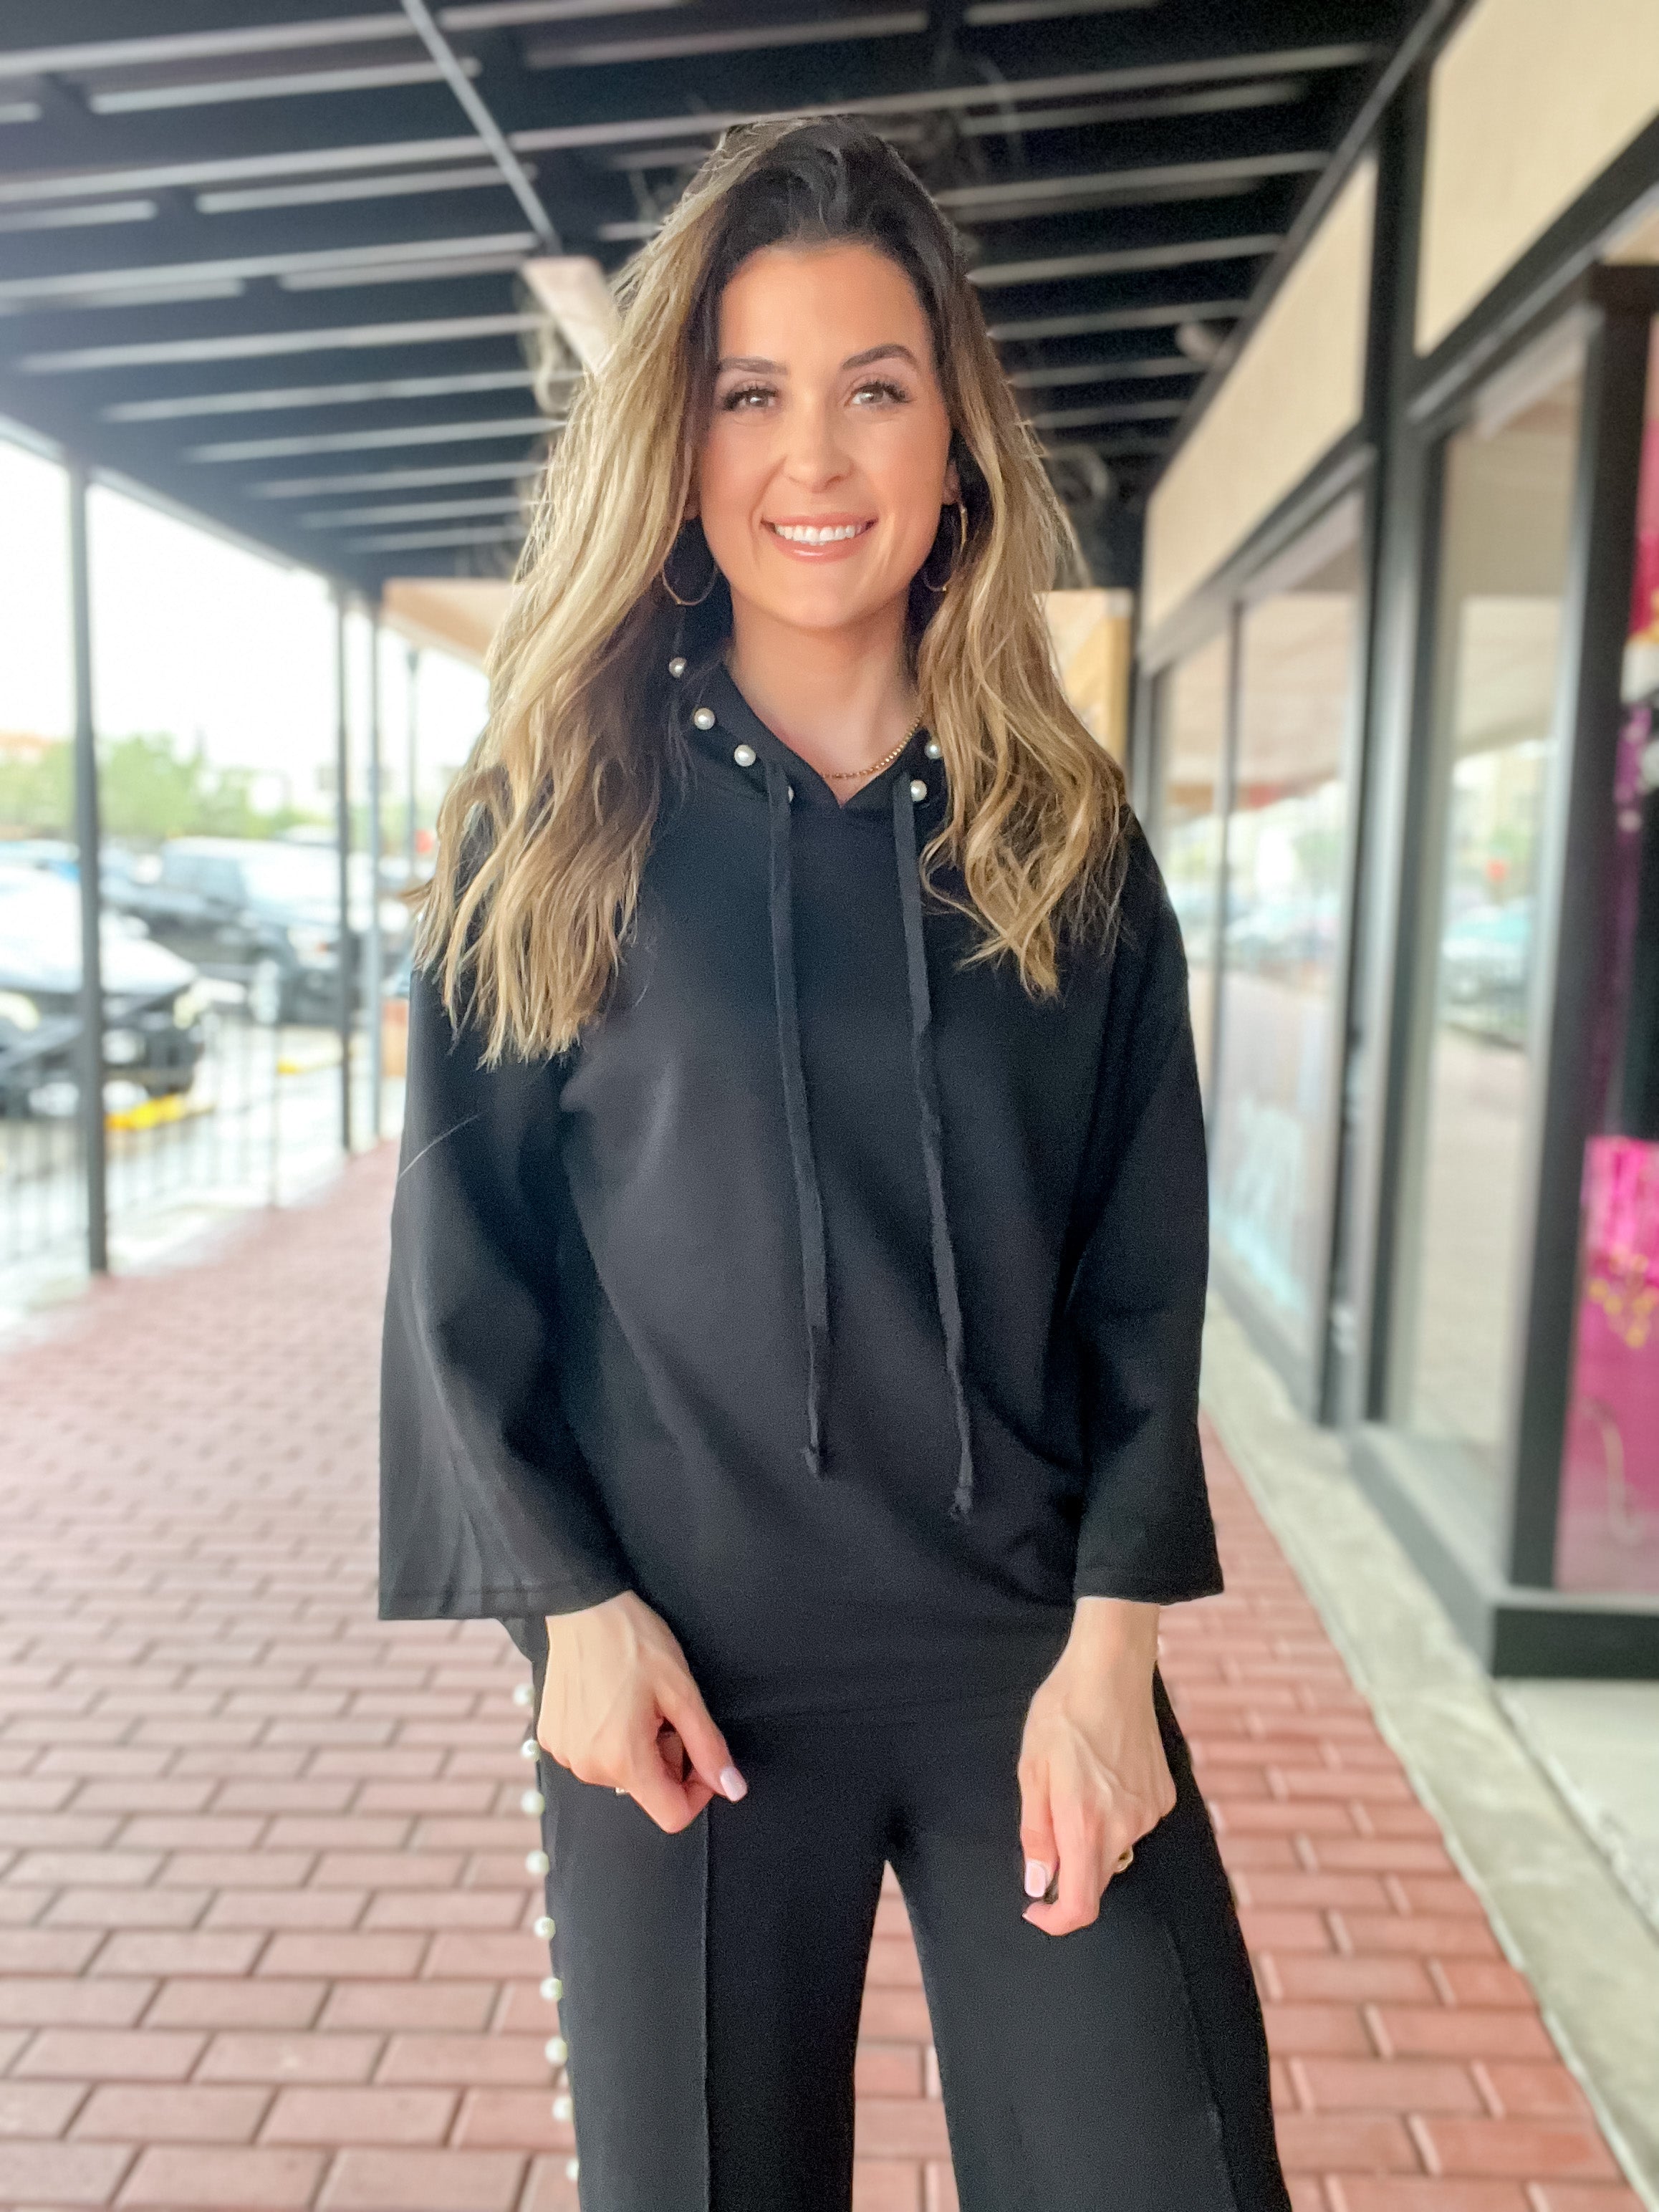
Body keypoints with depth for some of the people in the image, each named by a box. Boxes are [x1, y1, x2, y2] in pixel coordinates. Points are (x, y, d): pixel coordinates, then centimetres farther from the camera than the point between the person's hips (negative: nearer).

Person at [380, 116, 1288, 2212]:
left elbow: (1146, 1274, 2)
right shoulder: (559, 813, -1)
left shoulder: (1067, 833, 3)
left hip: (1034, 1648, 2)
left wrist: (1112, 1629, -6)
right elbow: (464, 1252, 0)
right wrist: (572, 1600, -6)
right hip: (683, 1661, -1)